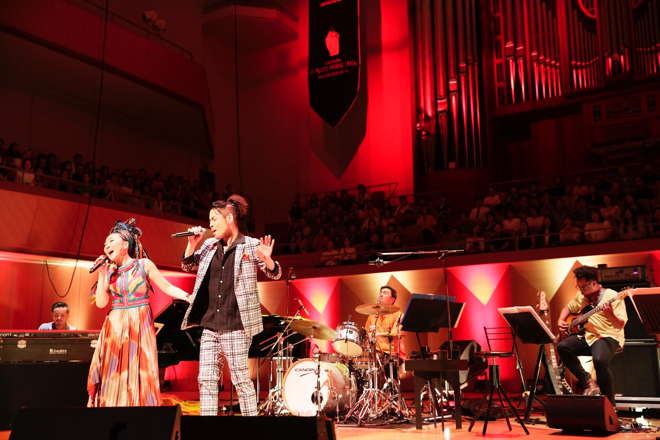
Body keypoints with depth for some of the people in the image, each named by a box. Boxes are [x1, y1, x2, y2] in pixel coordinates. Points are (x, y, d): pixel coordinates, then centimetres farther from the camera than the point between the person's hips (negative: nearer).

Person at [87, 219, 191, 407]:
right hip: (115, 328, 3)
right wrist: (102, 275, -5)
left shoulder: (144, 264, -1)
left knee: (140, 374, -3)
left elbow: (168, 288, -2)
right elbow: (101, 303, 1)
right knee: (113, 376, 0)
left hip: (140, 327, -3)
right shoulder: (109, 271, 7)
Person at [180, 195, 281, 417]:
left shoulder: (251, 245, -4)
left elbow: (275, 274, -4)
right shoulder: (210, 245, 10)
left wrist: (267, 259, -26)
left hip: (236, 327, -5)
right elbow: (187, 266, 19)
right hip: (210, 327, 6)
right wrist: (192, 244, 2)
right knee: (206, 379, 7)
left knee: (241, 379, -1)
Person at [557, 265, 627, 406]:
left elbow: (620, 325, -18)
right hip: (587, 336, 7)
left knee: (599, 360, -36)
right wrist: (561, 321, 7)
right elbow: (568, 308, 26)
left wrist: (610, 315, -39)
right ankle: (588, 382, -7)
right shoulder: (581, 296, 8)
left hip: (608, 337, -6)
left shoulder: (612, 296, -12)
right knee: (562, 347, -20)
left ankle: (610, 404, -18)